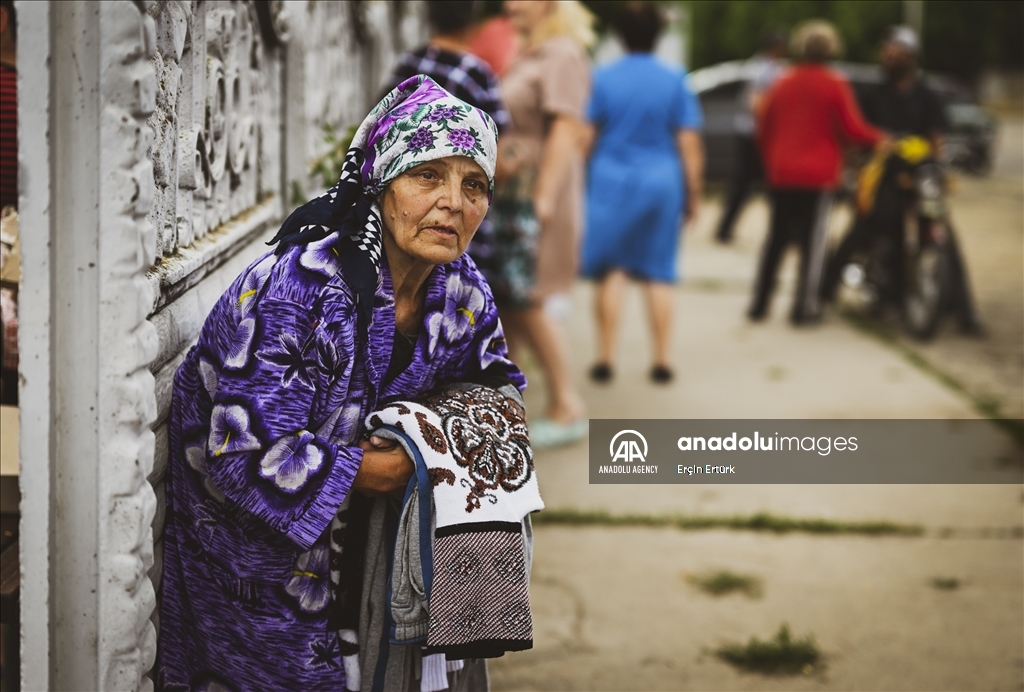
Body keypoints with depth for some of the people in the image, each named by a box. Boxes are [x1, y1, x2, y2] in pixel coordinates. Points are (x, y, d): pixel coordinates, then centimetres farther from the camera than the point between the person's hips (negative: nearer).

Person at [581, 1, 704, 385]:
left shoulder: (603, 79, -3)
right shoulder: (674, 81, -1)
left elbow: (585, 136, -1)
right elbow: (689, 144, -2)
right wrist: (693, 194, 6)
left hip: (611, 181, -1)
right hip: (662, 182, 1)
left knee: (611, 272, 5)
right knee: (658, 274, 7)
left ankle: (605, 357, 3)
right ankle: (661, 360, 8)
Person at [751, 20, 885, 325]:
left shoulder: (782, 83, 8)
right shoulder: (835, 85, -6)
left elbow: (764, 129, 12)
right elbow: (852, 129, -8)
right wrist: (880, 139, 9)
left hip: (781, 174, 4)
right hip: (818, 175, -4)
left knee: (775, 239, 11)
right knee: (813, 241, 0)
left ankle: (759, 303, 11)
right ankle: (803, 306, -3)